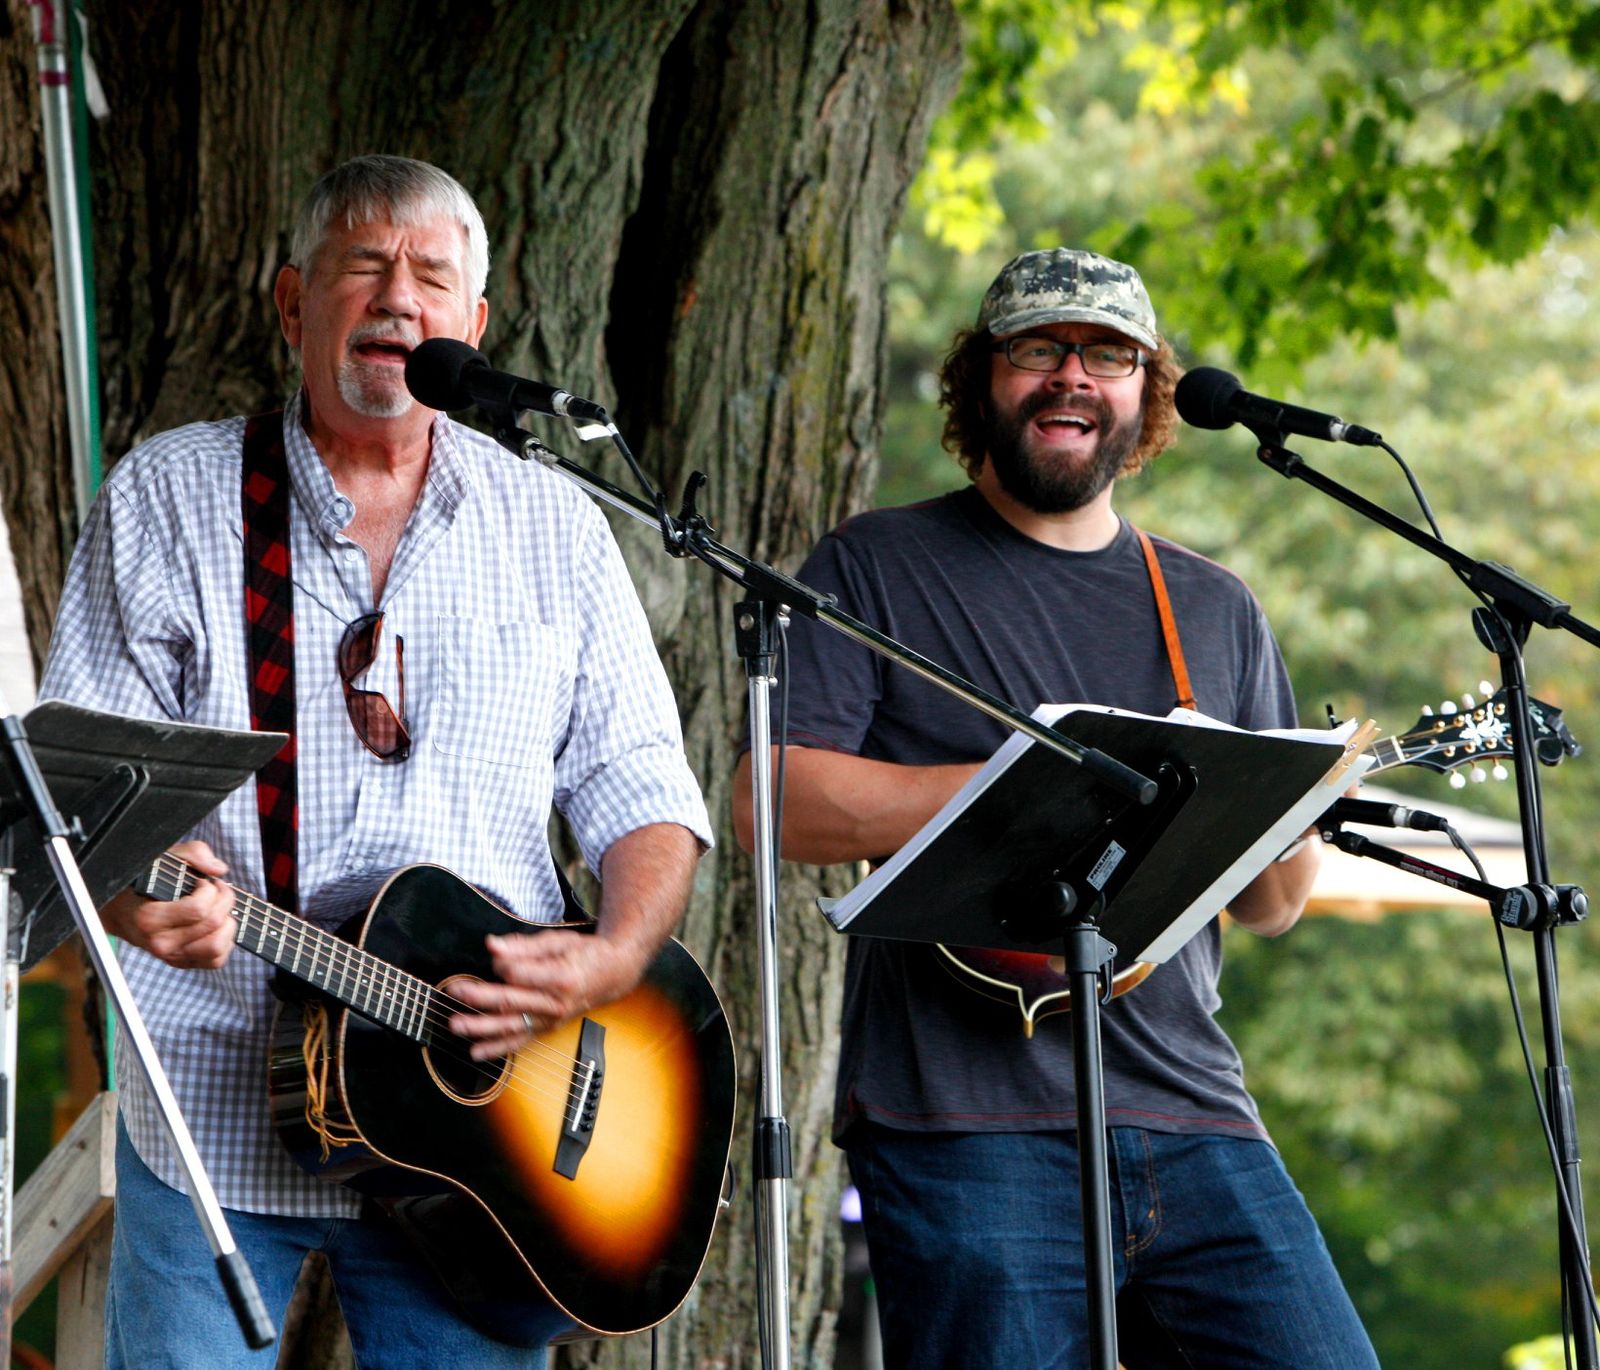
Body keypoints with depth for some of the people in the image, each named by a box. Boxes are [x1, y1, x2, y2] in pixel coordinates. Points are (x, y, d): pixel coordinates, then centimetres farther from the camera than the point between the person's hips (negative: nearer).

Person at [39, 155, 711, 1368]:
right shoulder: (166, 499, 5)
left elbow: (640, 790, 9)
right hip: (217, 1118, -2)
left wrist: (616, 960, -11)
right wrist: (134, 896, -24)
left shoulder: (555, 529, 11)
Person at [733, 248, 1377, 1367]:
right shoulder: (879, 570, 7)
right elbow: (773, 801, -7)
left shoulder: (1216, 610, 20)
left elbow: (1270, 907, 19)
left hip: (1193, 1124, 4)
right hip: (963, 1119, -4)